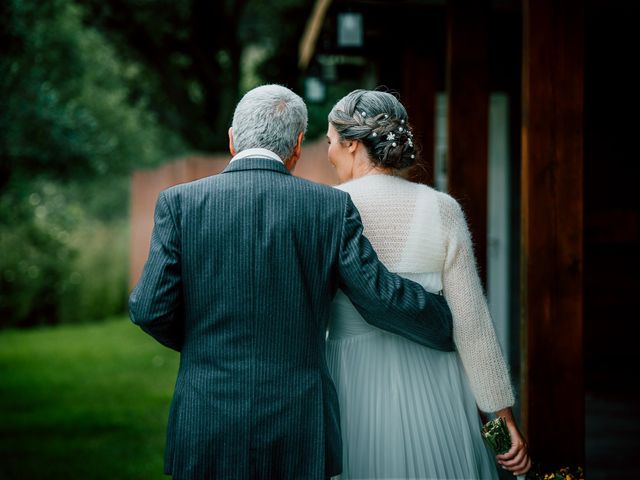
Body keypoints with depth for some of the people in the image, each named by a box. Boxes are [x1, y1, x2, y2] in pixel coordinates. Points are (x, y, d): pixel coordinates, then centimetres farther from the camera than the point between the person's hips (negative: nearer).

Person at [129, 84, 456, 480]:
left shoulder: (180, 202, -1)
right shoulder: (332, 207, -1)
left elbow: (150, 308, -5)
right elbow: (383, 299, 0)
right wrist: (457, 330, 17)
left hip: (207, 430, 0)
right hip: (300, 432, 0)